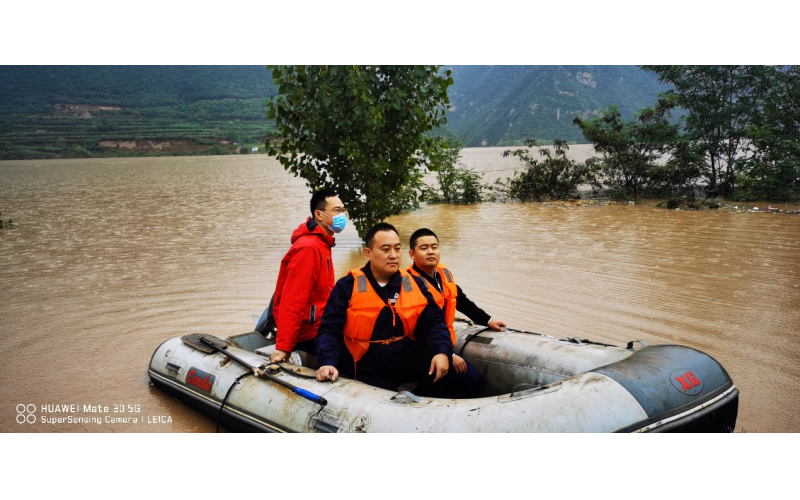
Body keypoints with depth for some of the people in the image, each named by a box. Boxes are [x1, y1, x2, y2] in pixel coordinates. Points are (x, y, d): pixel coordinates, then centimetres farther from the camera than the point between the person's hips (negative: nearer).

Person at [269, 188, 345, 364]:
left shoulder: (321, 244, 13)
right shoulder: (309, 247, -17)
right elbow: (293, 299, -23)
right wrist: (283, 346, -25)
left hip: (316, 327, 9)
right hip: (309, 333, -9)